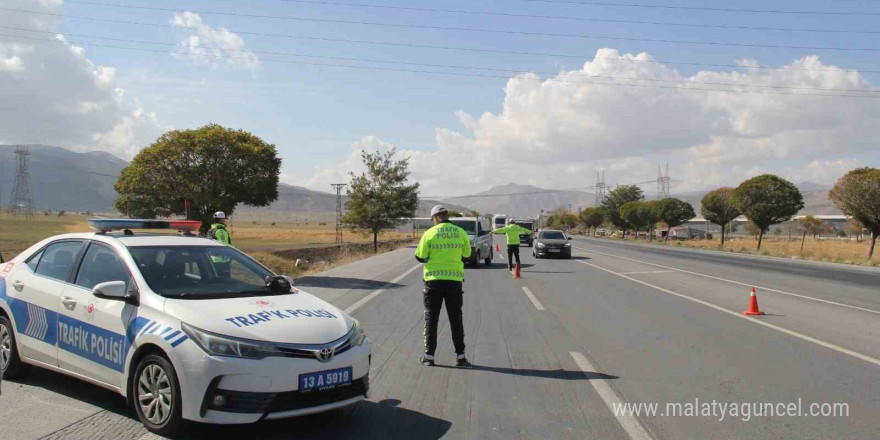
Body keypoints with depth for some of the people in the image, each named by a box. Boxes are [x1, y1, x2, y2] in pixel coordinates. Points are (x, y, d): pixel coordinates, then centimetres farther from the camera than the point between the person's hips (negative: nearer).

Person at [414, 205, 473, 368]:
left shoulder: (429, 234, -7)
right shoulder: (461, 233, -1)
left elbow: (420, 257, -2)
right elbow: (466, 256, 8)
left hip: (434, 280, -1)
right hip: (455, 280, 1)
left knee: (431, 318, 9)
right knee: (456, 318, 9)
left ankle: (429, 356, 10)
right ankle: (460, 356, 8)